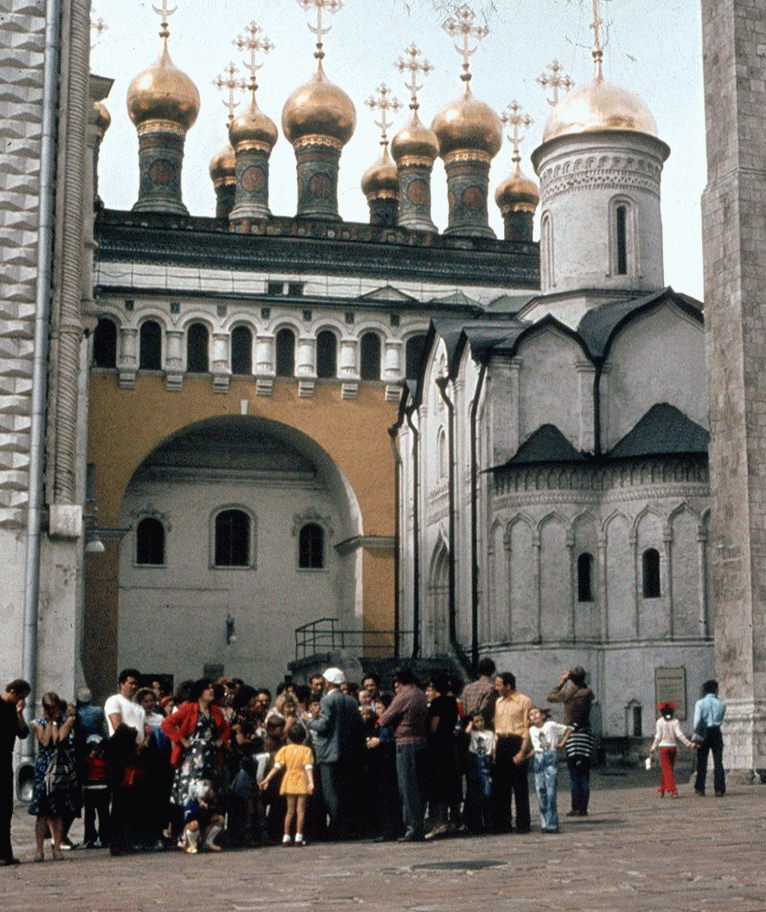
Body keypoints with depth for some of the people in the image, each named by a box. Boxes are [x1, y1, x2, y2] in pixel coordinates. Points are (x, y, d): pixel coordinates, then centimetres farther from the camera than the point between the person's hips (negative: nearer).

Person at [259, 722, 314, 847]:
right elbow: (308, 767, -15)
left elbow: (277, 767, -5)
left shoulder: (285, 749, 1)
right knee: (301, 810, 1)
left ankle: (286, 837, 11)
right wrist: (311, 782, -21)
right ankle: (298, 837, -4)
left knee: (290, 810, 12)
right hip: (302, 782, -3)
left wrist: (267, 780, -5)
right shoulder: (306, 750, -5)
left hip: (289, 782, 3)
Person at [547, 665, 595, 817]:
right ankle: (583, 808, 4)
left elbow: (551, 697, 11)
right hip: (587, 735, 3)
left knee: (574, 775, -1)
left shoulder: (567, 693, -7)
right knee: (585, 774, 5)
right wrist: (581, 681, 25)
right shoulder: (587, 692, 0)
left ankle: (576, 808, -3)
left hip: (571, 735, -3)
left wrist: (562, 681, 19)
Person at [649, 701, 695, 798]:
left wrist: (653, 748, 5)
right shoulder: (675, 721, 1)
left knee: (667, 770, -4)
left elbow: (658, 736, -4)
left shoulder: (660, 721, -3)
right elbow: (679, 734, -9)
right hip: (673, 747, 3)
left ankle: (673, 791, -17)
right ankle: (662, 790, 20)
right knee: (667, 769, 15)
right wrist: (689, 744, -8)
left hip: (663, 747, -3)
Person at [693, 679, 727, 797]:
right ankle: (719, 789, -1)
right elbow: (721, 721, 5)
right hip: (716, 732, 1)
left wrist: (696, 732, -3)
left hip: (704, 733, -1)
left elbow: (697, 720, -12)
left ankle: (700, 789, 7)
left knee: (702, 762, 6)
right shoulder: (721, 704, 2)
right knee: (718, 762, 3)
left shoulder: (700, 703, -5)